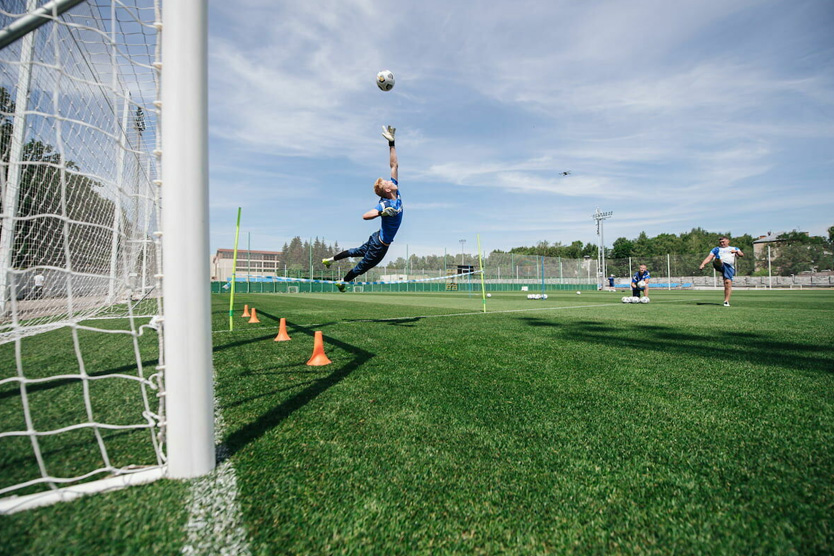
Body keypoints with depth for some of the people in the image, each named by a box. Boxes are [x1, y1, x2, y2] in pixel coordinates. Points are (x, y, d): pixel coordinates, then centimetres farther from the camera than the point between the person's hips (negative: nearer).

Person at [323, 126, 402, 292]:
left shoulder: (396, 192, -8)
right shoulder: (384, 204, -30)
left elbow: (394, 165, -4)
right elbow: (365, 216, -41)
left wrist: (392, 143, -6)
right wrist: (382, 212, -53)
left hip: (377, 239, 8)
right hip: (380, 245, -8)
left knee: (358, 251, 28)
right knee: (363, 266, 13)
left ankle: (330, 259, 44)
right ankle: (342, 282, 35)